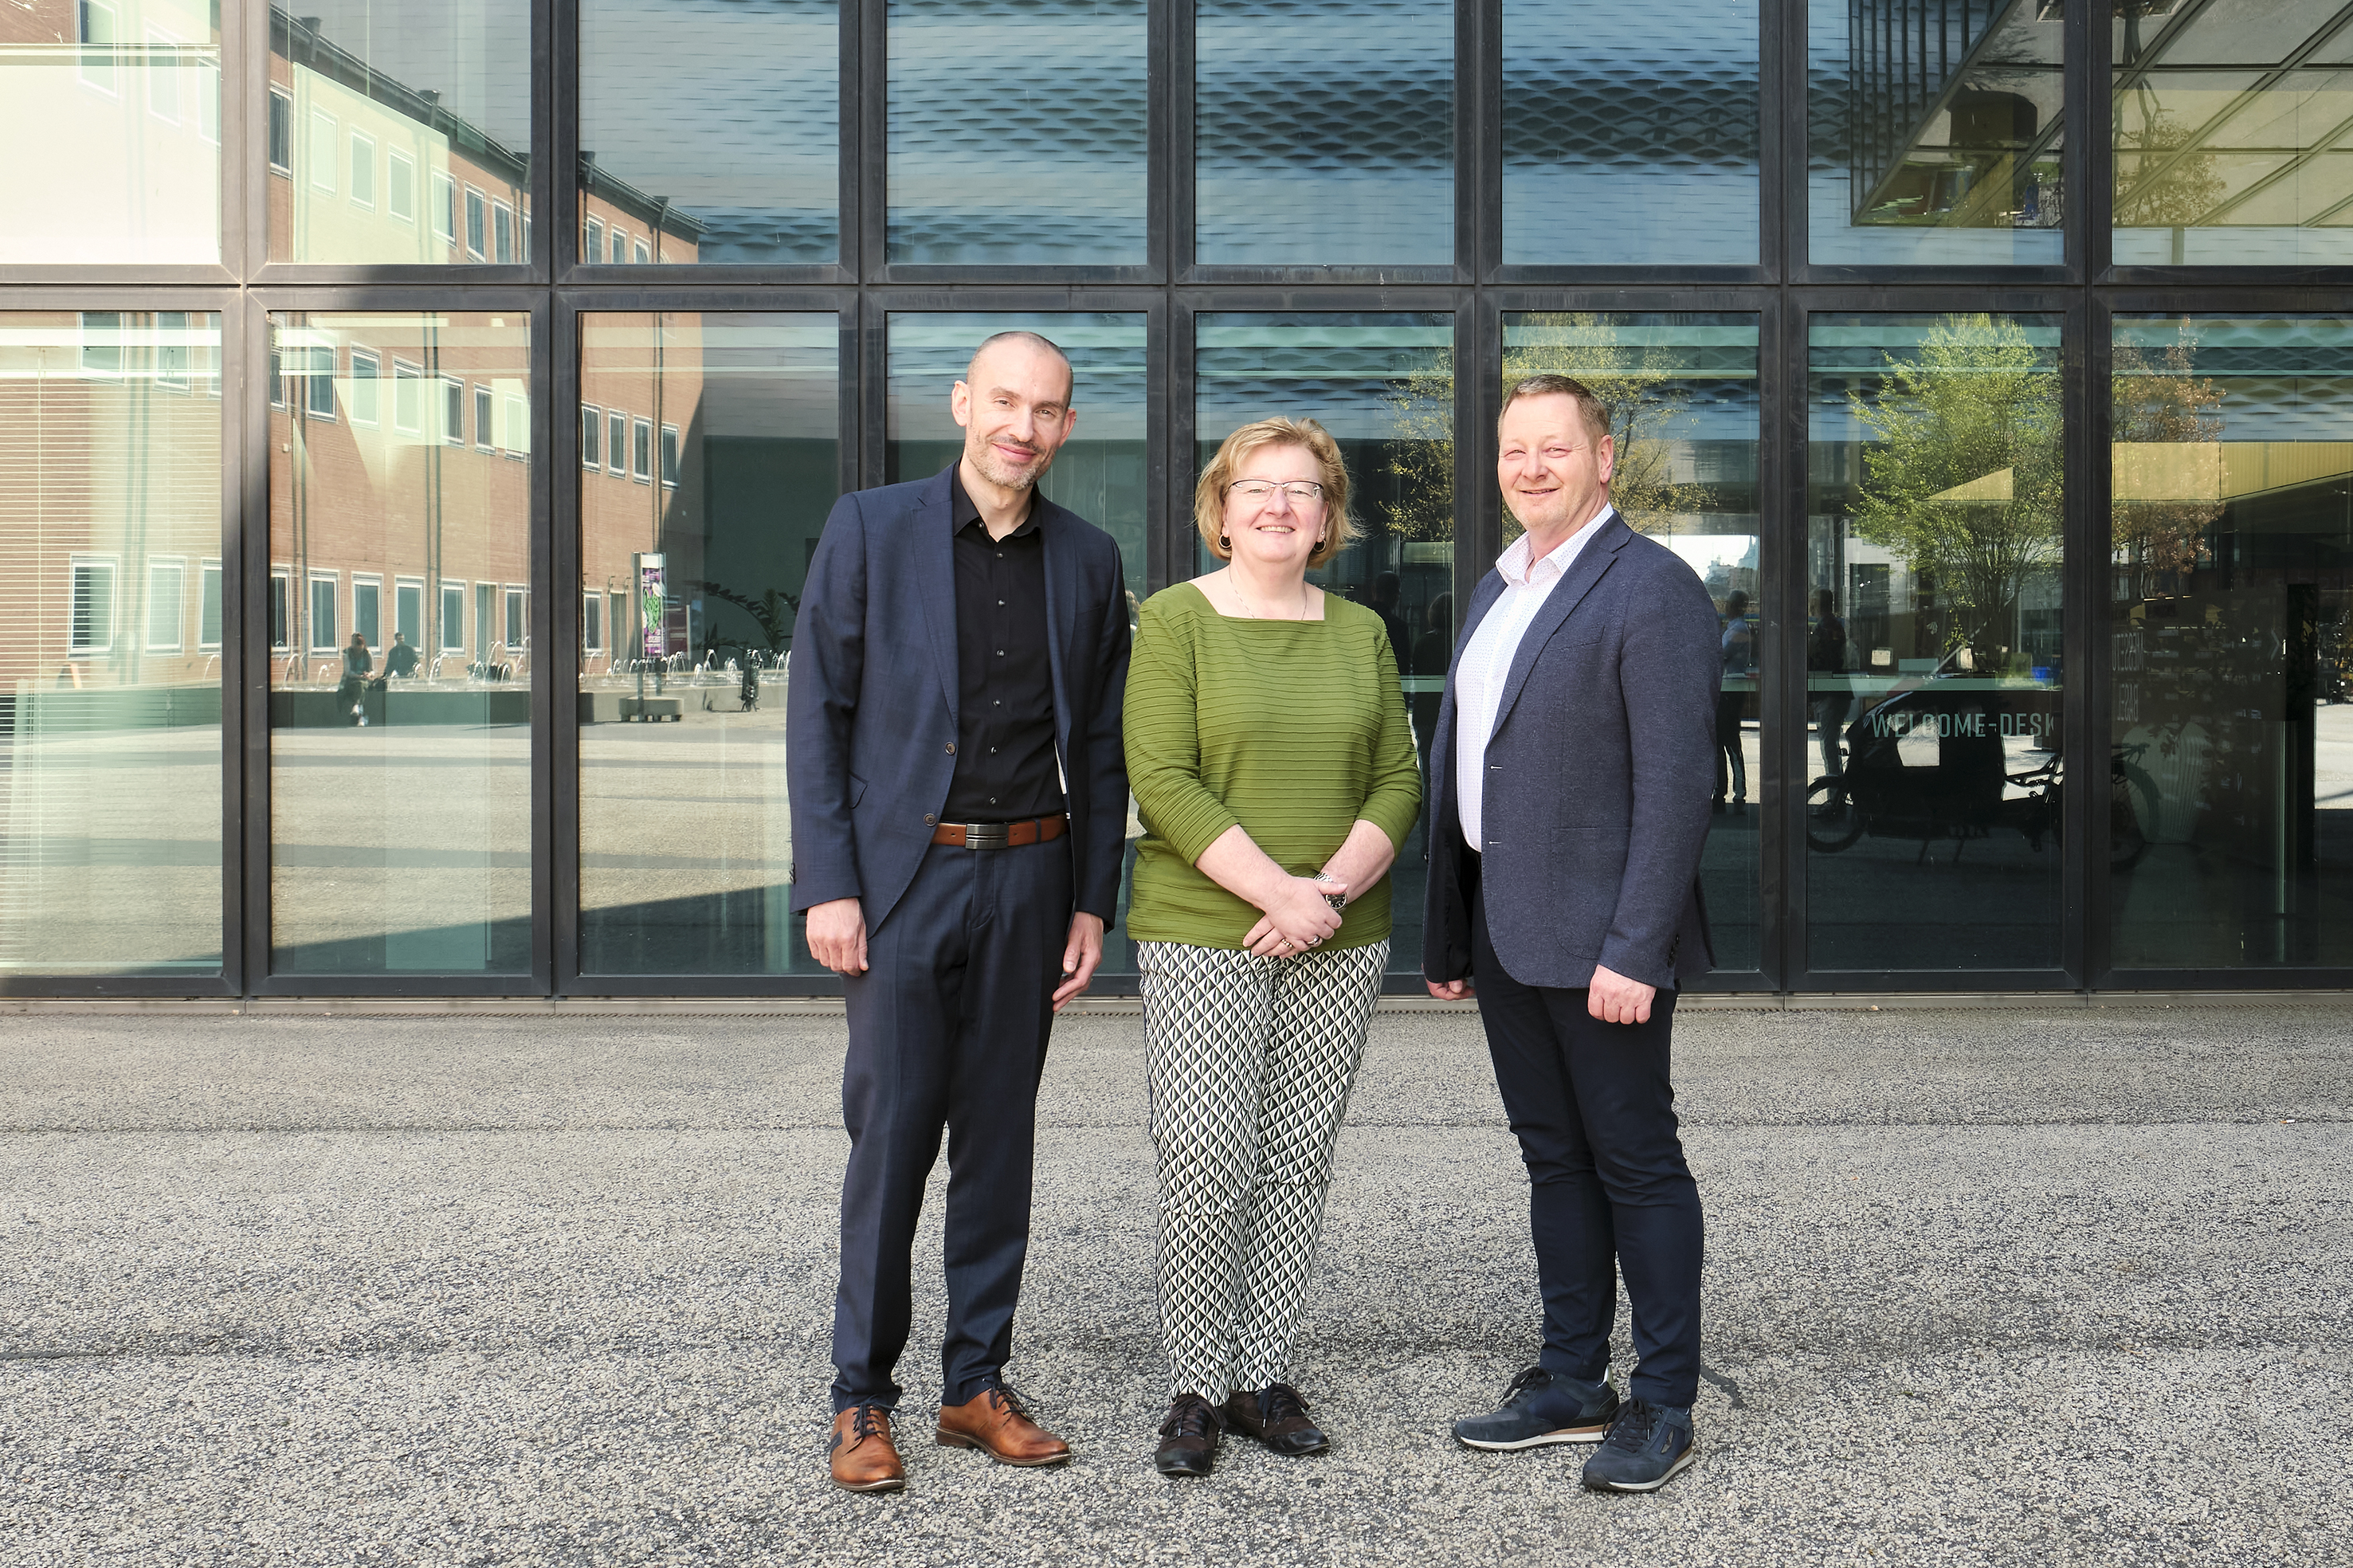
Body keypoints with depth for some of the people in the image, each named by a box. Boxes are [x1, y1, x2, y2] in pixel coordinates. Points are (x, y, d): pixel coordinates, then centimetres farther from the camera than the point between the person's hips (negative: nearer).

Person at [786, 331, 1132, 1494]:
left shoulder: (1088, 559, 7)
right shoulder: (868, 529, -2)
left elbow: (1100, 747, 11)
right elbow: (816, 715, -3)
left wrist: (1093, 902, 6)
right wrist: (827, 886, -9)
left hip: (1028, 877, 3)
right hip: (902, 875, -3)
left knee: (1000, 1136, 9)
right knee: (891, 1135, -2)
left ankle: (977, 1383, 21)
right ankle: (862, 1398, 12)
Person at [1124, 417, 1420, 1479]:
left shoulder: (1361, 632, 11)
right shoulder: (1177, 620, -1)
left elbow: (1398, 782, 7)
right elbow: (1161, 781, -10)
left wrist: (1333, 888, -10)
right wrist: (1276, 891, -17)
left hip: (1339, 943, 4)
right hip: (1202, 936, -4)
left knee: (1299, 1163, 7)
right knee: (1208, 1171, -6)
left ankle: (1265, 1377, 19)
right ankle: (1195, 1389, 9)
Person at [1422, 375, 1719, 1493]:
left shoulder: (1651, 589, -11)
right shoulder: (1494, 591, 16)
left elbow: (1674, 786, -17)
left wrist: (1634, 949, -21)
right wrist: (1448, 936, 15)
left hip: (1600, 942, -8)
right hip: (1505, 937, 8)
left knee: (1636, 1166, 2)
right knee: (1554, 1160, 15)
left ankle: (1663, 1405, 14)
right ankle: (1571, 1382, 27)